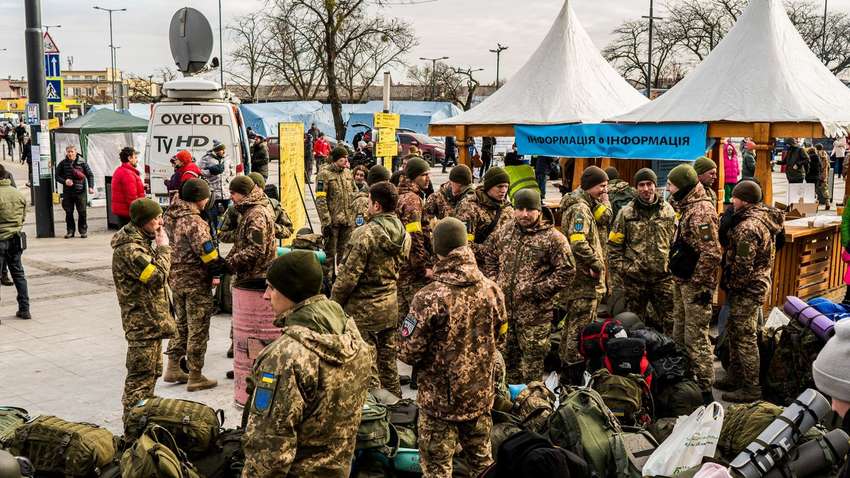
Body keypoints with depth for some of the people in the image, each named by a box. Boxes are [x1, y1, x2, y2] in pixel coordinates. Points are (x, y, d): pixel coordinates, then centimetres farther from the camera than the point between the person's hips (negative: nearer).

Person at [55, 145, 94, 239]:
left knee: (82, 212, 1)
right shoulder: (63, 163, 4)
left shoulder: (82, 162, 0)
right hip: (67, 192, 2)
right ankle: (70, 231, 16)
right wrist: (64, 181, -8)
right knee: (68, 212, 6)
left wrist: (91, 187, -9)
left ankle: (83, 230, 12)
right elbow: (57, 176, 11)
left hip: (80, 191, -2)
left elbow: (90, 175, 3)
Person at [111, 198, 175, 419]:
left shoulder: (141, 241, 13)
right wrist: (163, 247, -16)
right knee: (141, 373, -4)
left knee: (153, 370, 20)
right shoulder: (130, 248, -20)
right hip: (143, 321, -10)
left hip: (152, 319, 10)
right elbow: (157, 275, -26)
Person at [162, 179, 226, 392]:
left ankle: (173, 368, 28)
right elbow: (208, 254, -24)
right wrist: (223, 268, -8)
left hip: (175, 278, 8)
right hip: (196, 282, -8)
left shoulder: (170, 216, 5)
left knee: (181, 324, 22)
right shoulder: (194, 222, -22)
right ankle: (195, 377, 10)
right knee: (198, 329, 3)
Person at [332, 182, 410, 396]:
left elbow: (349, 275, -18)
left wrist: (334, 303, -6)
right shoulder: (403, 235, 2)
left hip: (363, 309, -7)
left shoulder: (365, 235, -20)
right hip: (390, 307, 7)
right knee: (388, 361, 18)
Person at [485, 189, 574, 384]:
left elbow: (567, 271, -12)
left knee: (532, 360, 3)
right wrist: (496, 283, 8)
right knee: (507, 355, 18)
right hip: (504, 308, 6)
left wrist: (538, 290, -16)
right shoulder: (504, 231, 7)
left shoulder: (553, 238, -10)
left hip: (534, 312, -5)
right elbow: (491, 258, 22)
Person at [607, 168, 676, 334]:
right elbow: (613, 246, 1)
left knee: (671, 323, 2)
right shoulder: (626, 213, 0)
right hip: (634, 278, -1)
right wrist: (620, 270, -4)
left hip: (663, 277, 1)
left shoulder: (668, 210, 5)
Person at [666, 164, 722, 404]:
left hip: (695, 285, -10)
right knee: (679, 335, 19)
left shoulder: (701, 211, -19)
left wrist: (701, 285, -21)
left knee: (696, 339, -5)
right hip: (682, 281, 10)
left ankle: (705, 389, 2)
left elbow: (711, 253, -25)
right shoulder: (688, 208, 13)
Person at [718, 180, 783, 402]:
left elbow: (743, 266, -26)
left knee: (746, 337, -2)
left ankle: (752, 388, 7)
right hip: (759, 282, 11)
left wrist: (731, 286, -12)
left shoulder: (748, 227, -24)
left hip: (748, 290, -11)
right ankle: (735, 377, 32)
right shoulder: (761, 218, 9)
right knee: (733, 331, 20)